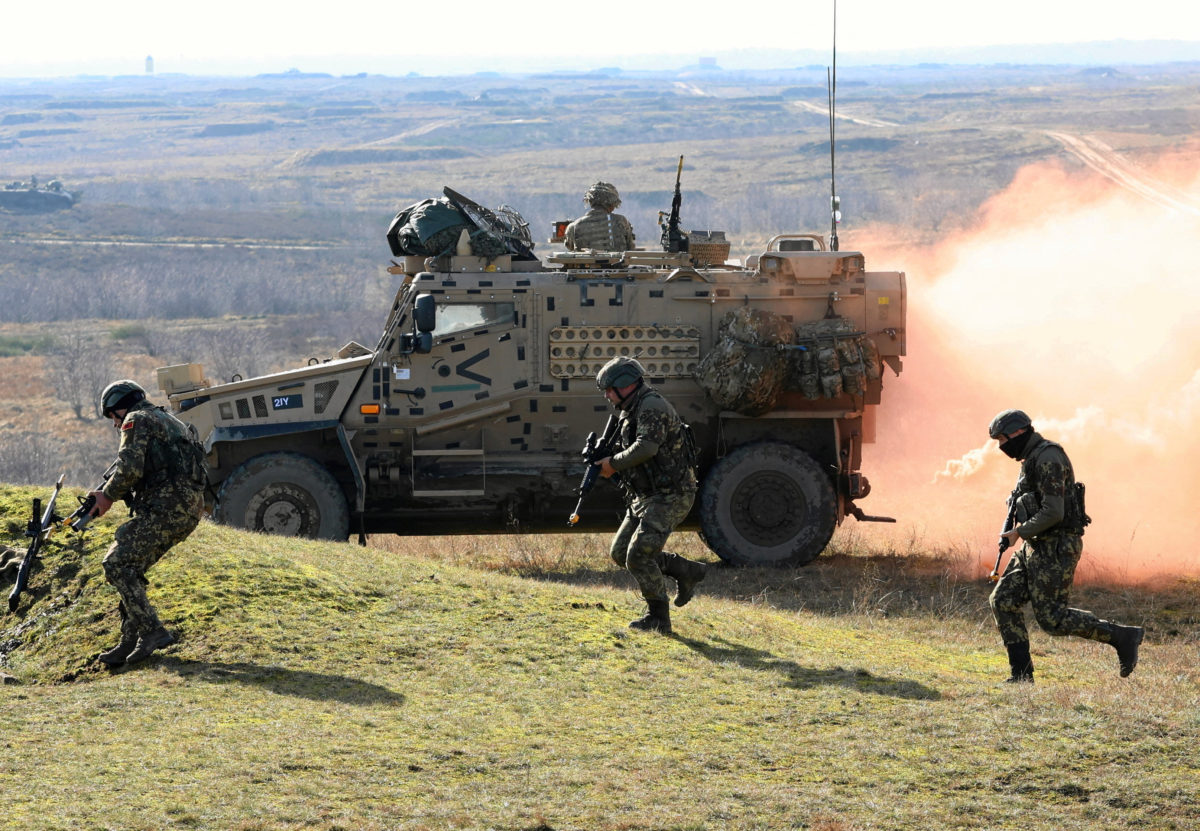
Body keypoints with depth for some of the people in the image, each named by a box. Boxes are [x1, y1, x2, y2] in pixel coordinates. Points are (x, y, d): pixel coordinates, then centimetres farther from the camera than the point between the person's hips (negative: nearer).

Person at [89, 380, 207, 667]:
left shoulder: (137, 420, 0)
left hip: (166, 507, -9)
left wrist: (108, 496, 3)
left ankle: (152, 631, -15)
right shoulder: (169, 421, 30)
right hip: (190, 510, 9)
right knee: (130, 567, 15)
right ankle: (130, 643, 12)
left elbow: (129, 470, -13)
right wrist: (122, 494, 20)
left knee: (117, 564, -8)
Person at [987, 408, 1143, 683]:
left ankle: (1122, 636, -4)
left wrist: (1018, 532, -14)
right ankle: (1021, 673, 4)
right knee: (1003, 601, 3)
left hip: (1056, 549, -10)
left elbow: (1053, 513, -24)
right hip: (1038, 548, 10)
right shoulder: (1033, 460, 16)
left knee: (1052, 618, -11)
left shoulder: (1048, 459, -17)